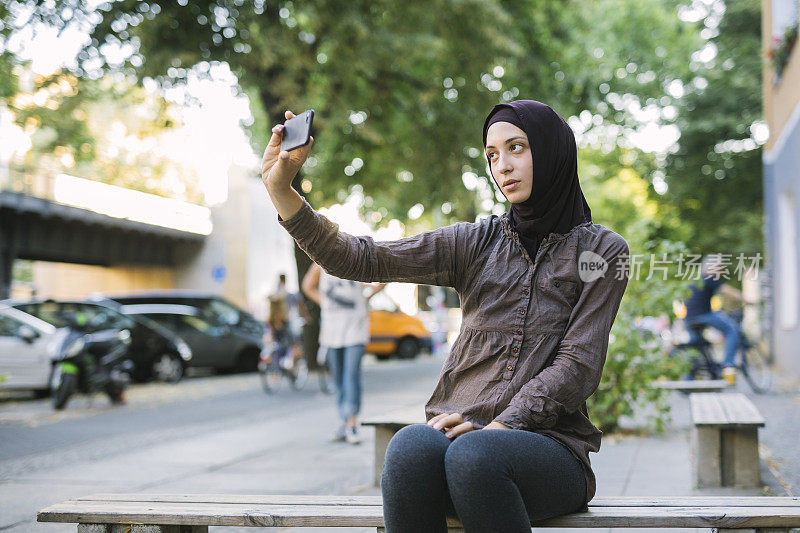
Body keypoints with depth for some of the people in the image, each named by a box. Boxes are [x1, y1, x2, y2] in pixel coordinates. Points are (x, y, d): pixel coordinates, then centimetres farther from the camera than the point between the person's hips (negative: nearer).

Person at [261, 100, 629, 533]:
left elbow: (578, 366, -3)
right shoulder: (476, 242, 12)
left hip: (549, 446, -2)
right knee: (411, 446, -34)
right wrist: (280, 189, -11)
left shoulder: (604, 252, 7)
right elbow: (359, 259, 2)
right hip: (460, 429, 2)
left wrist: (496, 429, -16)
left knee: (473, 453, -37)